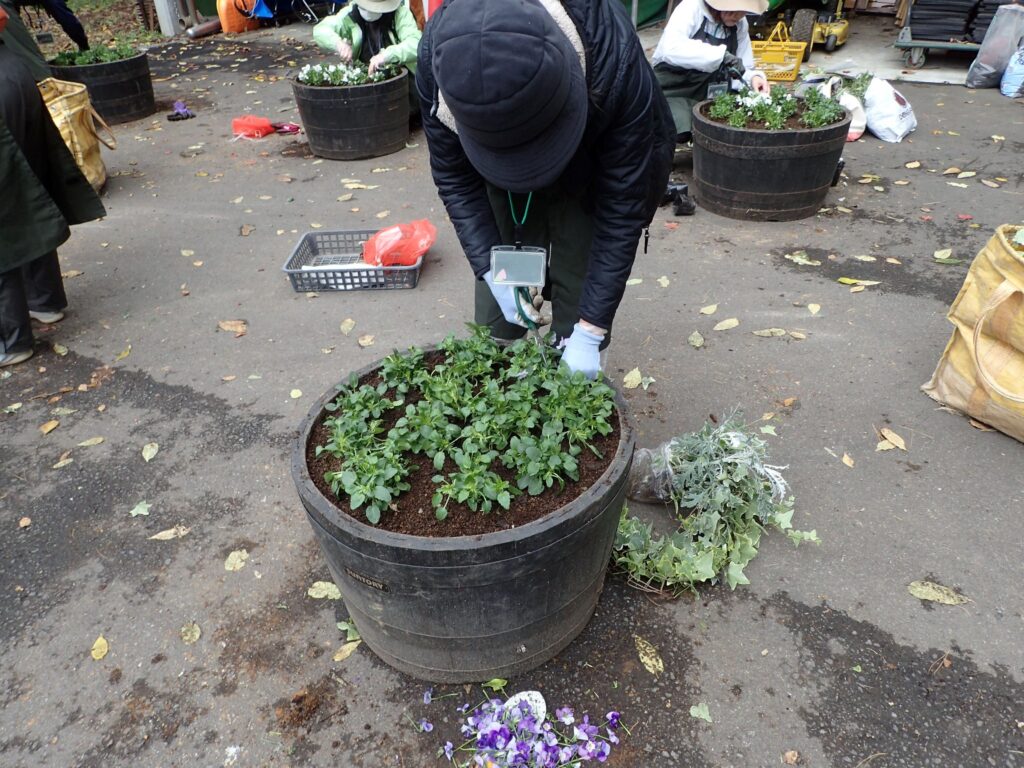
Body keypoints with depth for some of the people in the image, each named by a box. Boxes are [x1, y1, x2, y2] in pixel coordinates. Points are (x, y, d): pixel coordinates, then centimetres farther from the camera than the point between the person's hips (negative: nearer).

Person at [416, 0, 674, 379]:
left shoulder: (612, 56, -38)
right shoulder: (439, 54, -32)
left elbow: (623, 201, -31)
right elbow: (454, 178, -18)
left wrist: (591, 329, -30)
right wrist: (492, 270, -27)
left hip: (589, 182, -1)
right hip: (499, 183, 2)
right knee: (497, 328, 1)